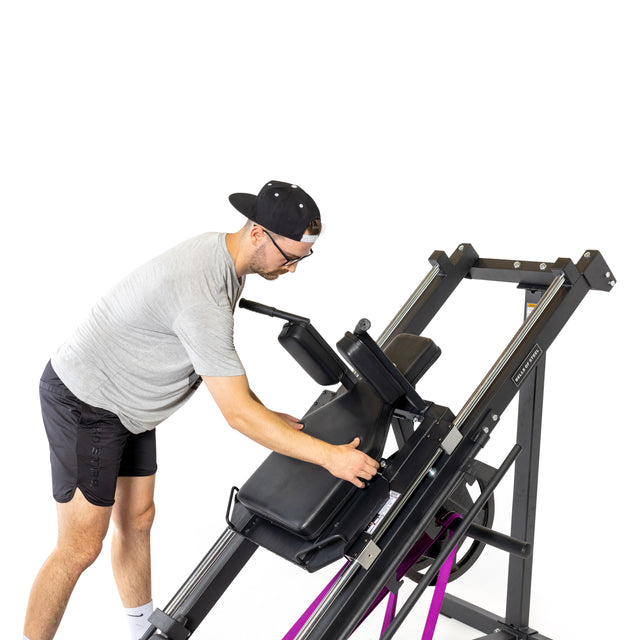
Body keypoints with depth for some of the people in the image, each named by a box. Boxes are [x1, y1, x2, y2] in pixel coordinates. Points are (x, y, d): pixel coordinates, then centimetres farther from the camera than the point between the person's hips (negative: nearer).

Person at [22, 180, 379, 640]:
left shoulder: (223, 254, -1)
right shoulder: (202, 294, -33)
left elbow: (220, 368, 10)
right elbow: (238, 413, -32)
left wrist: (268, 418, 7)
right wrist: (328, 456, -28)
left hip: (128, 402, 9)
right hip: (85, 404, -9)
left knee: (136, 520, 17)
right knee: (81, 547, -3)